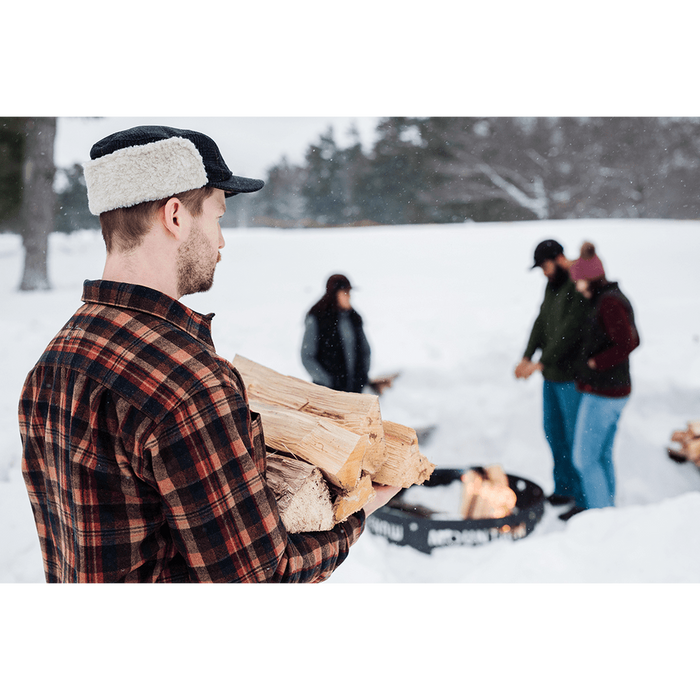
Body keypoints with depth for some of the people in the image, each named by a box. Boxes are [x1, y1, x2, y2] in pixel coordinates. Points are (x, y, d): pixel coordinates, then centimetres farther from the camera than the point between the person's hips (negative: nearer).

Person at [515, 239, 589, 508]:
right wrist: (526, 357, -3)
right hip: (552, 374, 9)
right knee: (553, 431, 15)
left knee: (576, 435, 2)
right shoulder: (552, 286, 10)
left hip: (572, 376, -9)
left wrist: (541, 363, -26)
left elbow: (570, 331, -26)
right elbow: (541, 323, 8)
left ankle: (584, 495, 18)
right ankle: (564, 488, 29)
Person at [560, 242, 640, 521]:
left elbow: (625, 345, -30)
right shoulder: (615, 298, 8)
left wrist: (594, 362, -16)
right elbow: (633, 340, 18)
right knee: (602, 454, 20)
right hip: (613, 389, 10)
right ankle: (595, 504, 34)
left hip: (602, 394, -10)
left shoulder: (608, 302, -21)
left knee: (585, 458, 1)